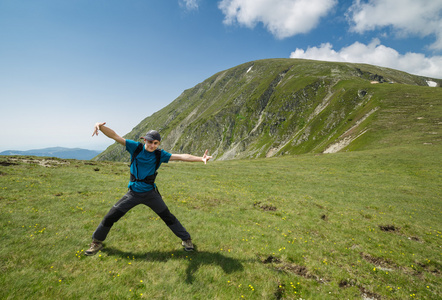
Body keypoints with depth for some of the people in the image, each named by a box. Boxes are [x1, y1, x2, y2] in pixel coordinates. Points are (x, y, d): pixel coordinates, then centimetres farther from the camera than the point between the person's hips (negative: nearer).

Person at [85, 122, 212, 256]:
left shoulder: (160, 154, -10)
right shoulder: (136, 147, -10)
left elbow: (181, 156, -19)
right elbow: (115, 136, -17)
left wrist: (200, 158, -31)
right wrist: (100, 126, -36)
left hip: (150, 193, -1)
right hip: (133, 193, 1)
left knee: (168, 217, 5)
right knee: (110, 217, 7)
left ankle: (186, 239, 23)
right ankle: (97, 242, 35)